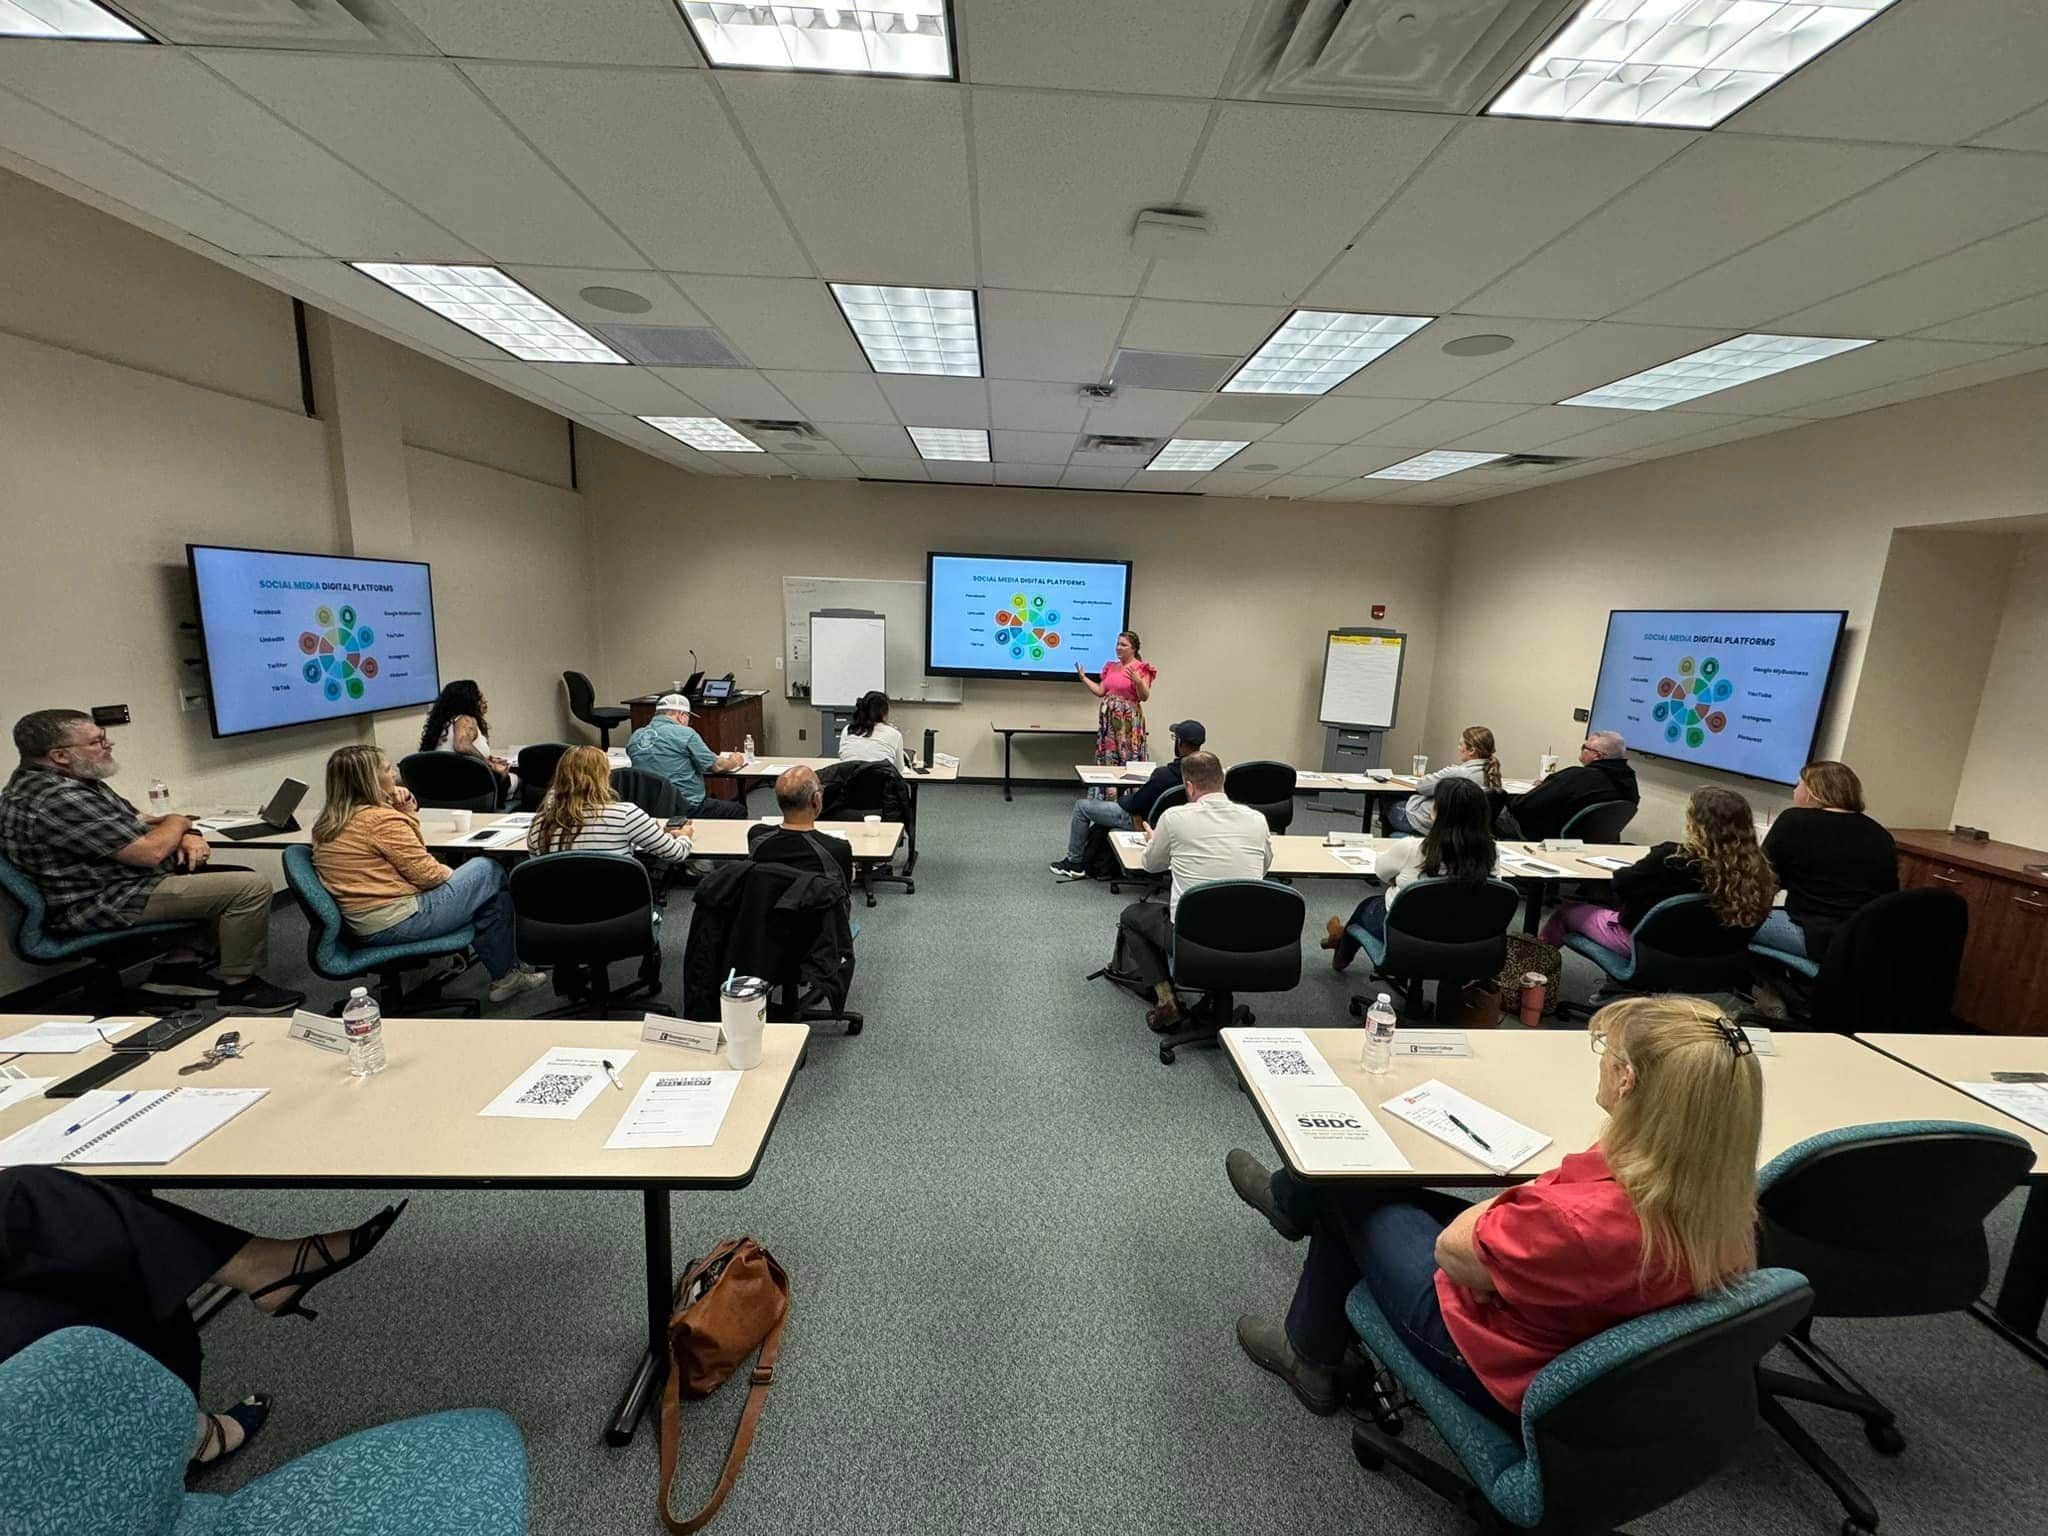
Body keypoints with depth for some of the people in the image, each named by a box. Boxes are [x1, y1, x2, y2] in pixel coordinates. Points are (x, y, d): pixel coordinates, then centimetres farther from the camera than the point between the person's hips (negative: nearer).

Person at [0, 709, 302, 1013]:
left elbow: (136, 821, 16)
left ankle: (178, 966, 15)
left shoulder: (72, 781, 7)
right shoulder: (57, 799, -26)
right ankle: (239, 987, -7)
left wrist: (186, 837, -6)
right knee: (251, 888, -20)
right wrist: (177, 822, -5)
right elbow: (149, 852, -27)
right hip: (105, 904, -11)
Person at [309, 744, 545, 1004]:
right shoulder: (381, 819, -20)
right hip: (397, 923, -9)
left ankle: (505, 975, 22)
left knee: (493, 895, 17)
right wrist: (451, 873, 5)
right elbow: (426, 873, -16)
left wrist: (407, 814, 2)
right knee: (490, 871, 7)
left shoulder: (325, 825, 10)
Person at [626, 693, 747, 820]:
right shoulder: (685, 733, -12)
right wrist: (734, 761, 15)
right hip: (687, 808, -7)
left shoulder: (634, 737, 7)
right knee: (739, 811, 13)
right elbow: (716, 766, -6)